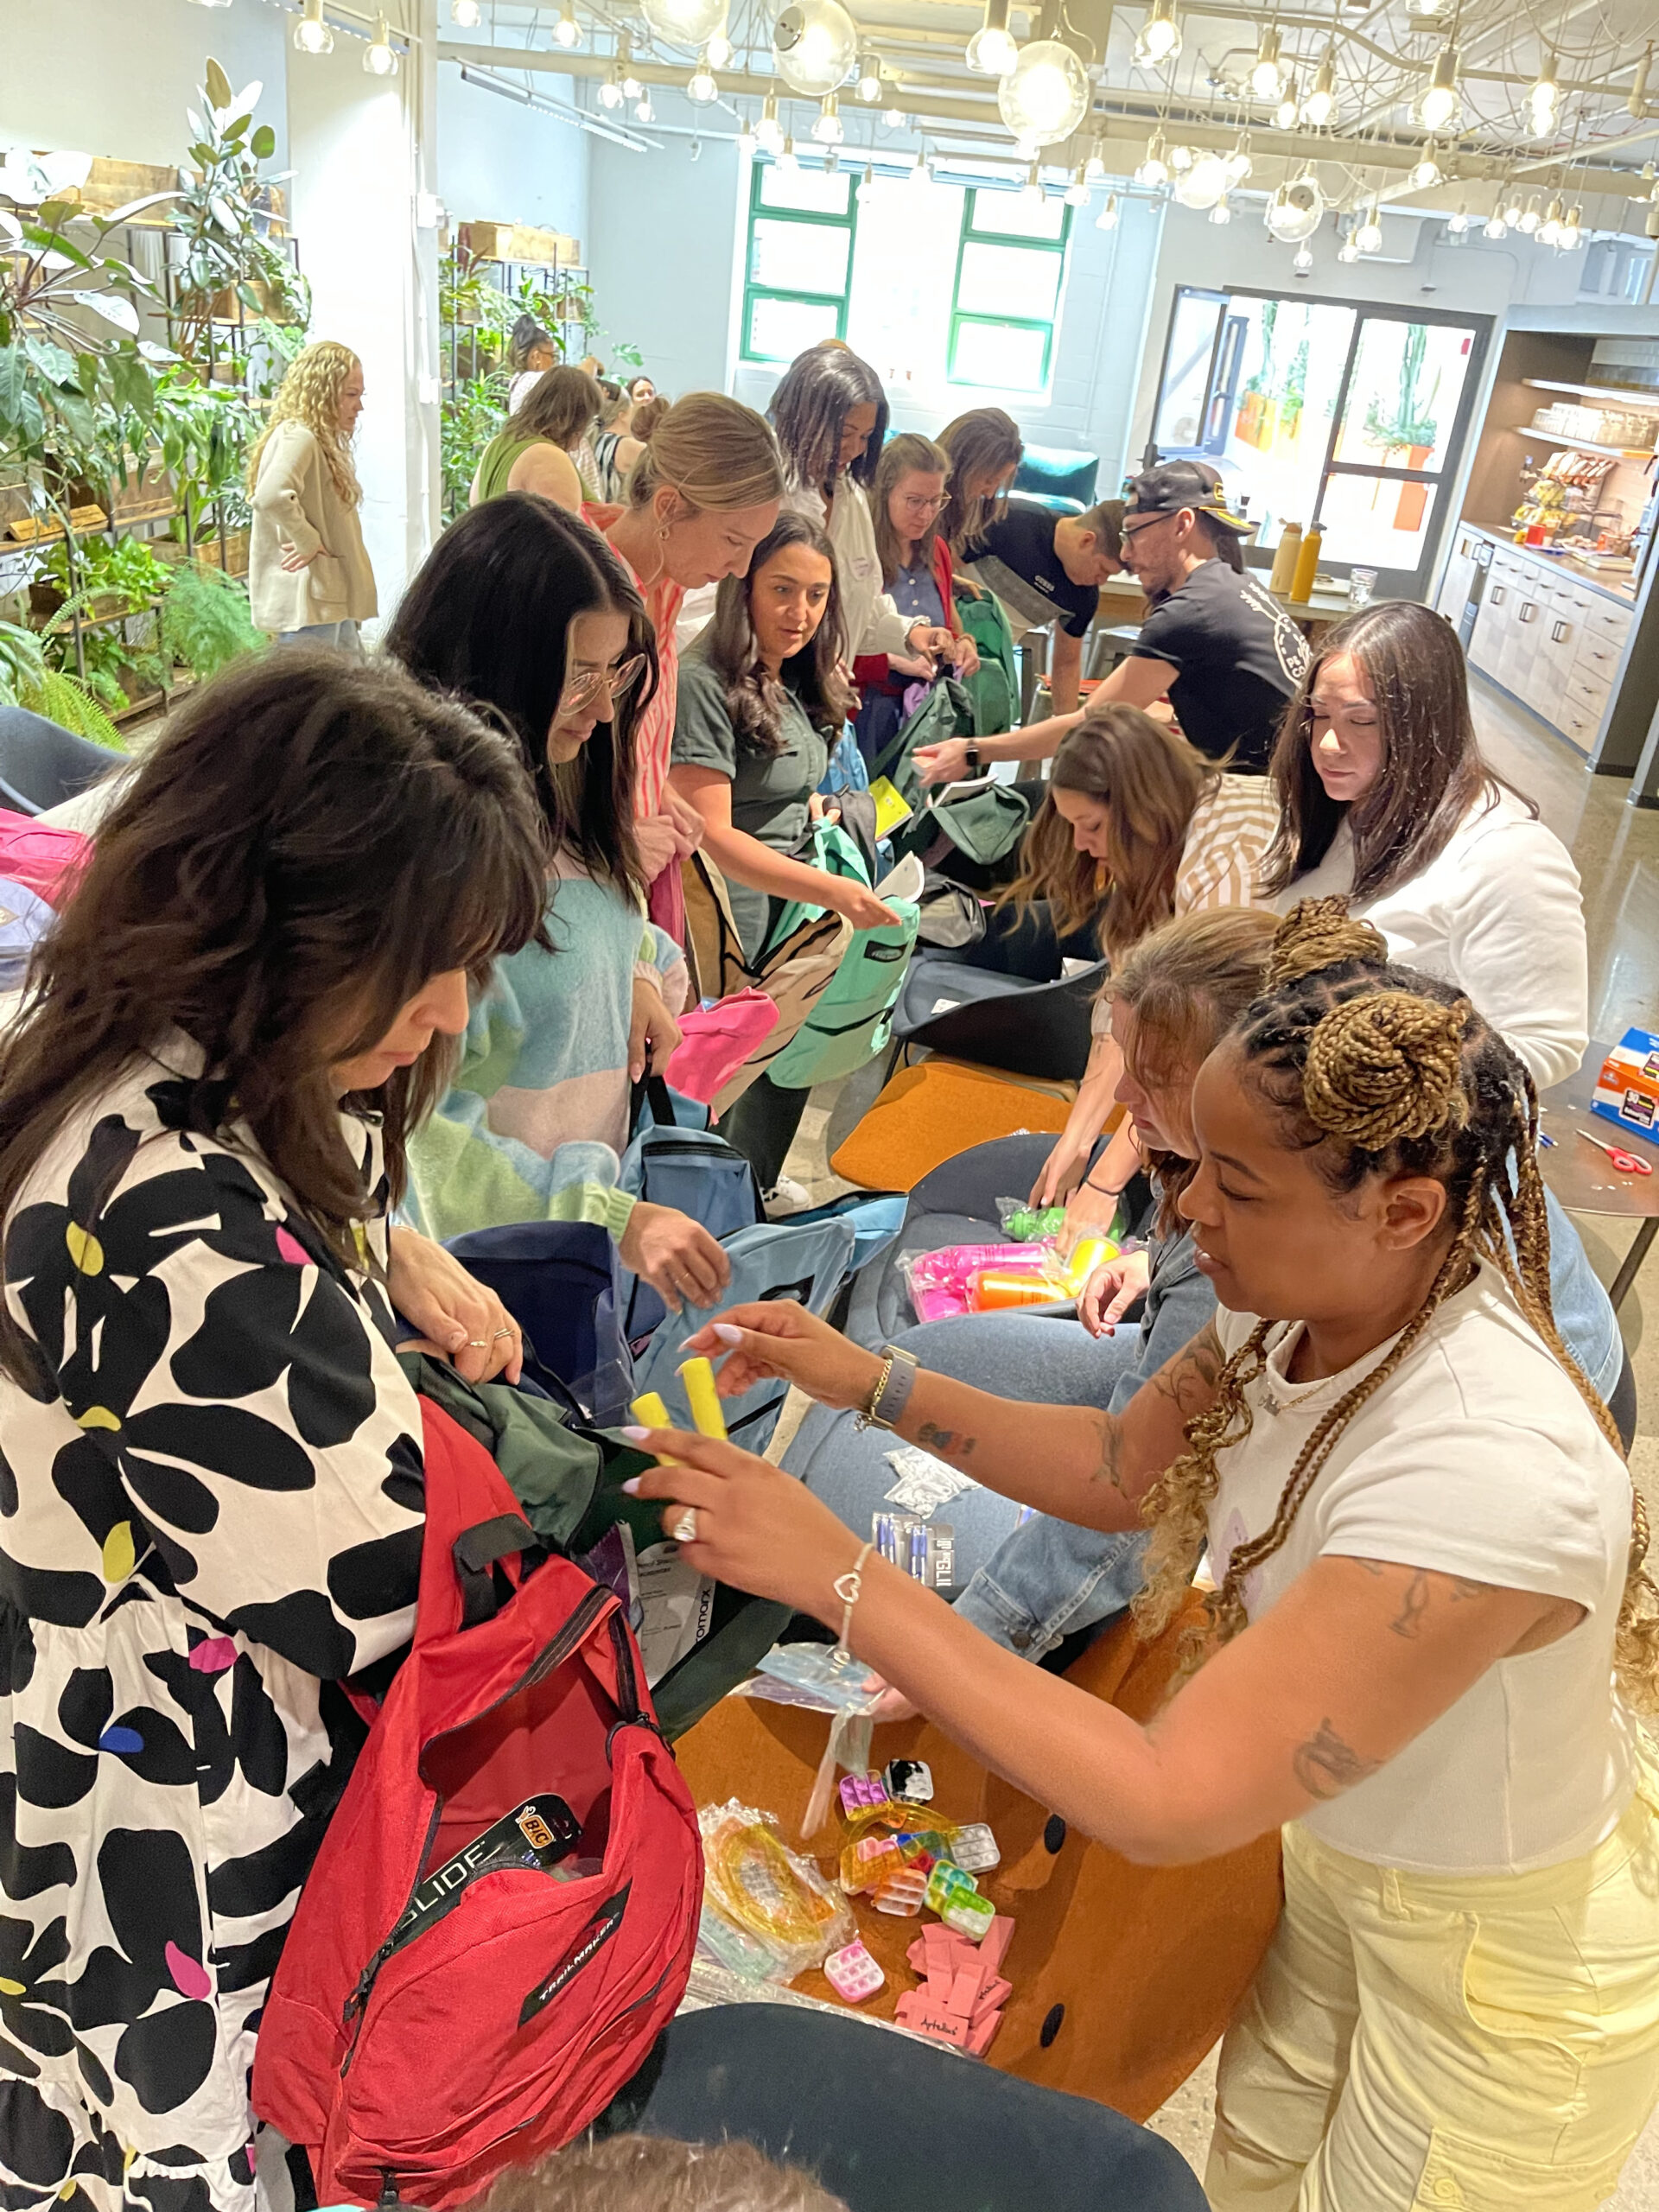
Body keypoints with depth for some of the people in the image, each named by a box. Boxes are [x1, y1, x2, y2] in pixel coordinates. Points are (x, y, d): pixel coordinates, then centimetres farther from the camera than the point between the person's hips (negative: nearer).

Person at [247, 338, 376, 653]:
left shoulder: (323, 442, 17)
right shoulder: (296, 438, -14)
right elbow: (271, 496, -31)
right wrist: (308, 542, -21)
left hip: (333, 600, 11)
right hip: (307, 602, -11)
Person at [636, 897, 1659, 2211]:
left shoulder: (1488, 1469, -41)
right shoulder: (1302, 1311, -17)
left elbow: (1162, 1805, -38)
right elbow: (1120, 1466, 0)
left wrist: (839, 1575, -37)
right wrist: (871, 1384, -10)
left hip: (1505, 1966, -6)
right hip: (1350, 1867, 6)